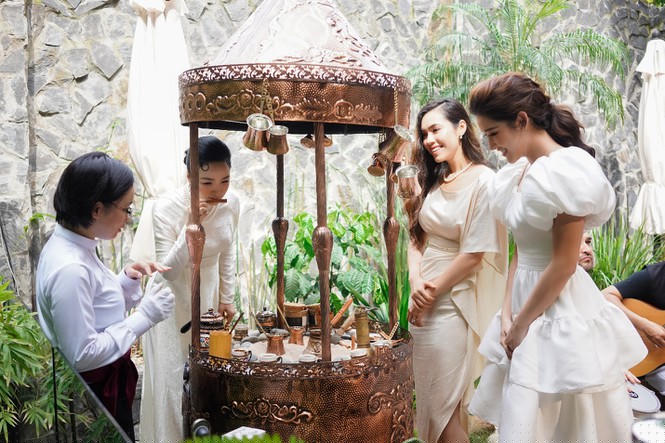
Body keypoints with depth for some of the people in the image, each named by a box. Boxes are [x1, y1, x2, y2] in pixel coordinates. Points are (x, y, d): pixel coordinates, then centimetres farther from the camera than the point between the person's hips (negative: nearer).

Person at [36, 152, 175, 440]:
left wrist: (128, 280, -5)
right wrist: (144, 317, -23)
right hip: (96, 394, -9)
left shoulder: (68, 245, 1)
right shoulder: (70, 269, -29)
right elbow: (83, 354, -27)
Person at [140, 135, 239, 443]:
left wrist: (227, 298, 9)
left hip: (208, 297, 5)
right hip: (172, 301, -4)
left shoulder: (231, 204, -12)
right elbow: (167, 271, -26)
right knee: (171, 378, 3)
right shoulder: (166, 209, -26)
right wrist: (191, 228, -37)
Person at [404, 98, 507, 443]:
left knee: (445, 404, 4)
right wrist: (416, 281, -10)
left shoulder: (483, 181, -14)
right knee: (429, 398, 19)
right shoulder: (434, 181, 9)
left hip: (452, 306, -7)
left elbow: (474, 254, -18)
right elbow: (416, 236, 7)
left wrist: (432, 293, -11)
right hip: (424, 301, 7)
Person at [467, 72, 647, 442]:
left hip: (562, 314, -8)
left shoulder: (568, 169, -17)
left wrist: (520, 324, -11)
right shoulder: (518, 174, 8)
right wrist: (507, 313, 1)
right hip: (527, 299, 8)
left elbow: (563, 264, -19)